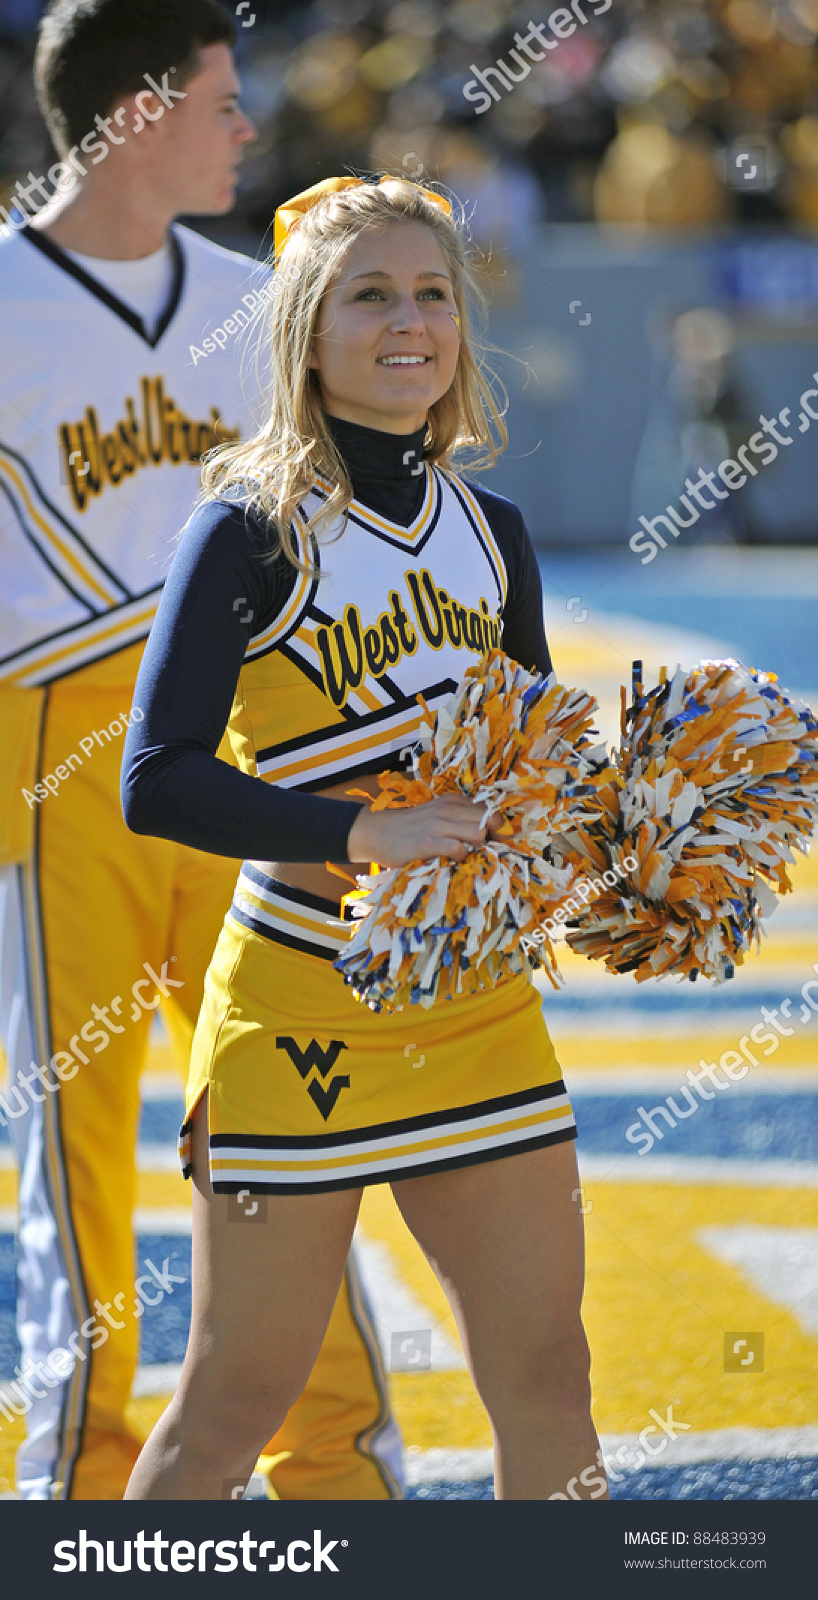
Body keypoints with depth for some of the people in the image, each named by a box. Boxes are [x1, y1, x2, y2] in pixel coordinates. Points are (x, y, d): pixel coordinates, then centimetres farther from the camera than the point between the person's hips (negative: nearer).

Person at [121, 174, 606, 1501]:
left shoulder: (491, 532, 9)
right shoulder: (255, 529, -10)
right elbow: (157, 779, -18)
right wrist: (361, 832, -27)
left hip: (477, 1001, 6)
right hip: (301, 1007, -5)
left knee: (545, 1377, 6)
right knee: (237, 1401, 0)